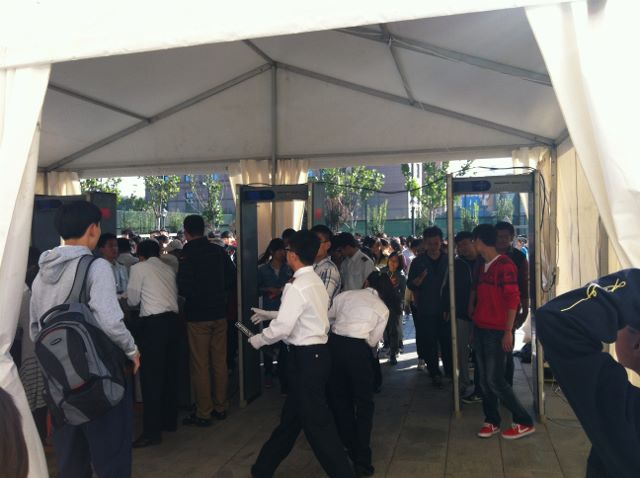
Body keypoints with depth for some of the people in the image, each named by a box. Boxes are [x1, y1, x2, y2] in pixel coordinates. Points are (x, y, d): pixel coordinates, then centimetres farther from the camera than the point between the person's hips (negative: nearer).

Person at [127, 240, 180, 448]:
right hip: (172, 319, 6)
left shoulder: (139, 268, 1)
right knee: (170, 372, 15)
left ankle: (152, 431, -1)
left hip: (154, 322, -6)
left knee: (151, 376, -3)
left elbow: (132, 300, 4)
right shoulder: (168, 269, 15)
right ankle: (169, 421, 26)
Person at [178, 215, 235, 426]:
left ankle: (203, 413, 10)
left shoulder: (187, 255, -15)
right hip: (219, 312, 5)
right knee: (220, 362, 13)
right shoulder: (219, 251, 1)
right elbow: (232, 278, 8)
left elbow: (183, 288, -17)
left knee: (200, 365, 3)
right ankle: (220, 407, 23)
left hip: (197, 315, -5)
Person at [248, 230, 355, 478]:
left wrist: (257, 340, -5)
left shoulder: (297, 287, -19)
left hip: (306, 358, -10)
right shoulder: (315, 281, 9)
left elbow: (282, 328, -22)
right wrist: (269, 314, 25)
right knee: (292, 415, 19)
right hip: (317, 352, 10)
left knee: (317, 421, 1)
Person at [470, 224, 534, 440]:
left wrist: (508, 331, -16)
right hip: (480, 329, 8)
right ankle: (492, 421, 20)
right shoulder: (482, 267, 13)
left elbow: (513, 299, -14)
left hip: (496, 332, -8)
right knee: (484, 380, 10)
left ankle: (524, 422, 8)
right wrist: (474, 326, 13)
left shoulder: (505, 265, -12)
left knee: (495, 380, -5)